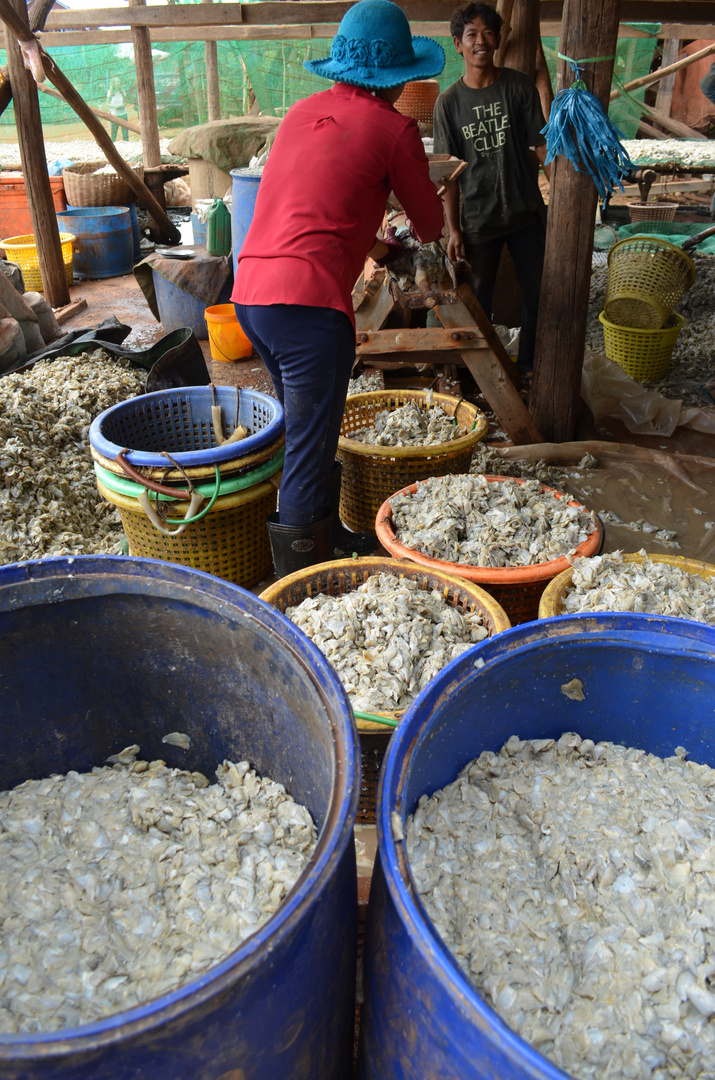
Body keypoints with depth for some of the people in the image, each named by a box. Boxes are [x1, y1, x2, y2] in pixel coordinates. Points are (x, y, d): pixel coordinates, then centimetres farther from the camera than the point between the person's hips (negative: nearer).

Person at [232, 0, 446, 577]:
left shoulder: (304, 111, 19)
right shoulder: (392, 127, -1)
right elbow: (430, 225, 11)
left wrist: (369, 243, 46)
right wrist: (426, 230, 35)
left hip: (250, 290, 8)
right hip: (308, 302, -8)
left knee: (310, 428, 22)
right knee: (310, 448, -1)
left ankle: (328, 532, 36)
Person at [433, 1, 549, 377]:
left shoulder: (519, 86, -2)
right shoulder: (450, 101, -2)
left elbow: (542, 144, -1)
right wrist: (453, 228, -5)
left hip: (526, 212, 1)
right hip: (478, 218, -1)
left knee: (537, 291, 8)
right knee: (479, 299, 8)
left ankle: (529, 364, 27)